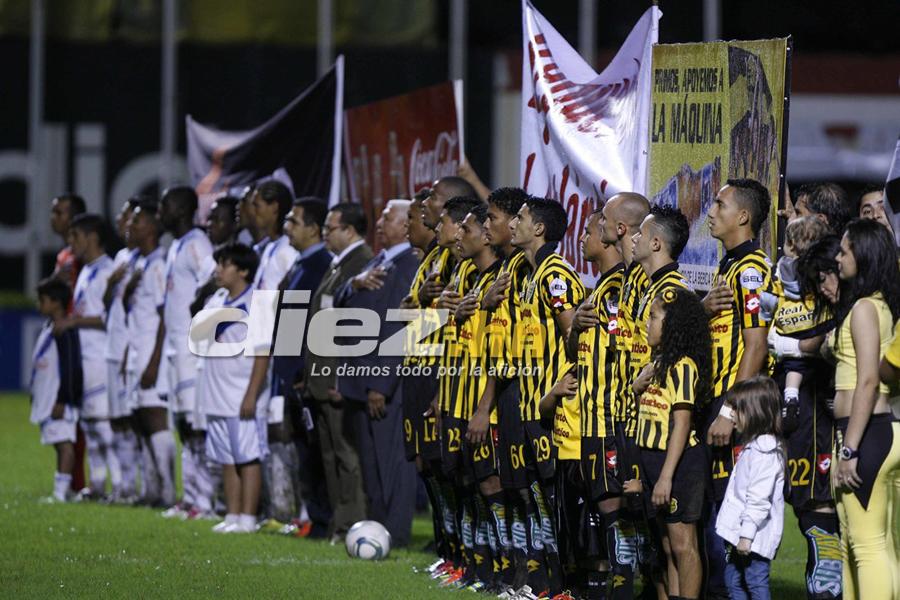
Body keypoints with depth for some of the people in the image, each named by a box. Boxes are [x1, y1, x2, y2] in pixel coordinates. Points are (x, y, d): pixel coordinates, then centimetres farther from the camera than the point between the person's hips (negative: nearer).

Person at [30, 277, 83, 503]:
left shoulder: (65, 331, -13)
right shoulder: (47, 328, 16)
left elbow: (70, 368, -16)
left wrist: (62, 401, -18)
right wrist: (37, 395, 25)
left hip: (60, 399, -10)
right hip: (47, 399, 10)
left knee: (64, 442, -12)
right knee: (59, 443, 12)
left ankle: (61, 491, -18)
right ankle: (62, 490, 15)